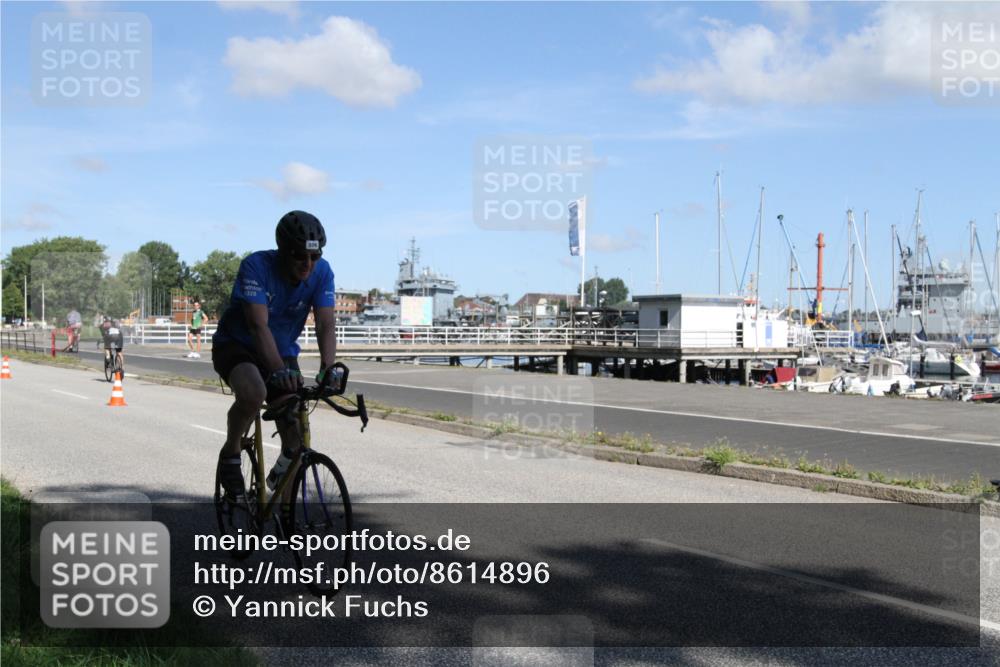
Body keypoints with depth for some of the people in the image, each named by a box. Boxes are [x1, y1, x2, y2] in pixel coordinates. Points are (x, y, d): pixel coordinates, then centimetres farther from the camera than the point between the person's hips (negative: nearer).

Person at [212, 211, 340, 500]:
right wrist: (278, 370, -49)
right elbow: (258, 325, -36)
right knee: (253, 393, -38)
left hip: (283, 352, 4)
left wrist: (327, 367, -41)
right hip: (236, 345, -4)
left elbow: (326, 325, -23)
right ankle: (230, 455, -9)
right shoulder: (256, 266, -27)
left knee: (295, 437, -10)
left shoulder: (322, 272, -16)